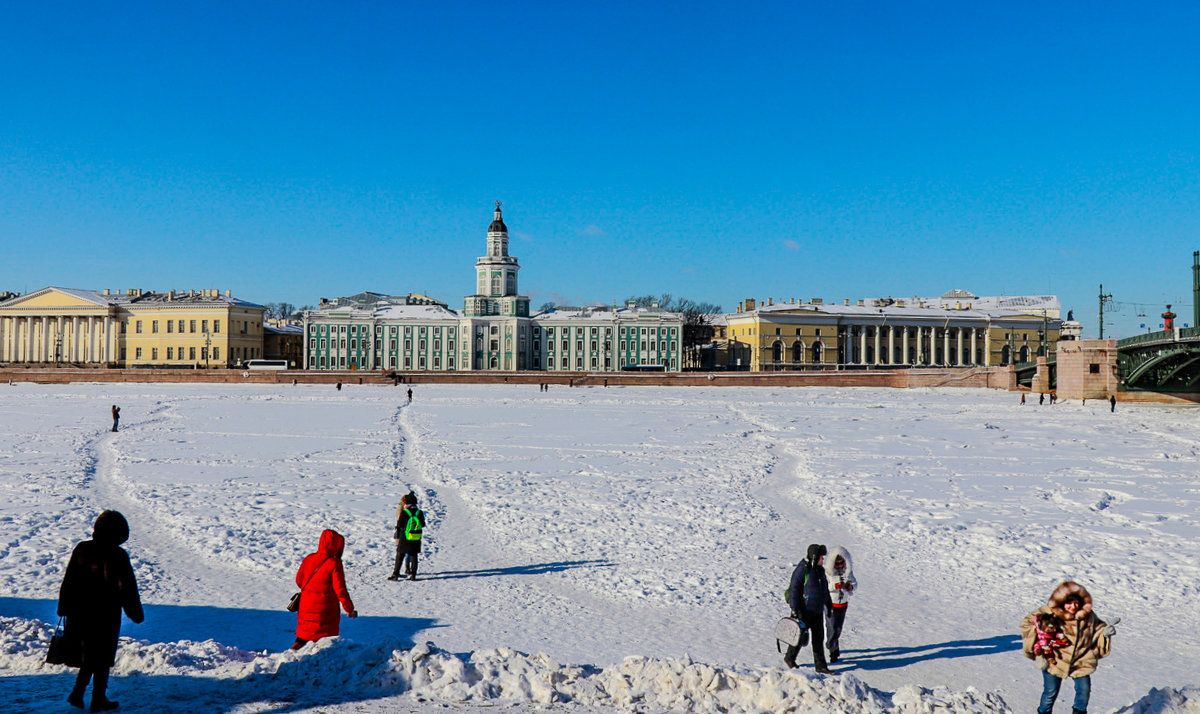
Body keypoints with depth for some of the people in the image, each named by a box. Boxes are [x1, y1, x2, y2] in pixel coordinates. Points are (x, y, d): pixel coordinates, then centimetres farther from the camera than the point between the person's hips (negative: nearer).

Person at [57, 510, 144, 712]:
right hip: (106, 615, -4)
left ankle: (78, 693, 16)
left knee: (89, 653, 21)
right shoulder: (118, 556, -15)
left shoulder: (81, 550, -2)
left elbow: (68, 581, 6)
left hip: (80, 612, 5)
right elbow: (128, 587, -10)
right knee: (102, 657, 8)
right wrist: (136, 613, 0)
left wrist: (64, 608, 16)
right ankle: (98, 699, 15)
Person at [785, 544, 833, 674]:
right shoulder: (802, 569, -16)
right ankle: (789, 658, 25)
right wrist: (795, 609, -20)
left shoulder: (820, 570, 10)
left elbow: (825, 589, 23)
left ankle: (820, 666, 13)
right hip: (804, 611, -7)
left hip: (818, 611, 7)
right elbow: (794, 589, -18)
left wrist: (829, 604, 22)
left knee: (819, 638, 7)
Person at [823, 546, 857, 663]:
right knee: (832, 628, -7)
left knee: (838, 628, 14)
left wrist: (851, 586, -15)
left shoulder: (848, 571, 0)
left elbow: (854, 582, 9)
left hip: (843, 603, 5)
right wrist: (836, 585, -32)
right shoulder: (827, 572, -14)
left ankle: (830, 644, 37)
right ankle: (834, 650, 7)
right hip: (830, 604, -4)